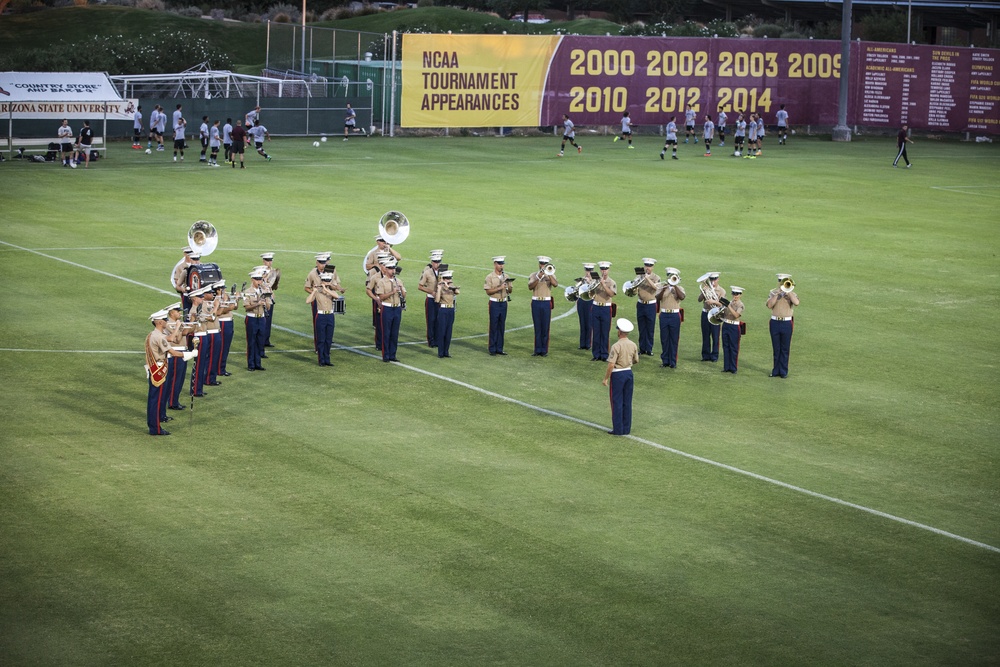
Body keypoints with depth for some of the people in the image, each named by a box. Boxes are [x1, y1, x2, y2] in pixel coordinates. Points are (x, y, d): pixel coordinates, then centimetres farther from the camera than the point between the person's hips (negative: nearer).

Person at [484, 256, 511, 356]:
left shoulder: (505, 276, 8)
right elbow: (488, 291, -11)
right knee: (493, 327, -2)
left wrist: (508, 287, -11)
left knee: (501, 327, 7)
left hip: (503, 303, 4)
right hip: (494, 303, -4)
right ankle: (492, 349, 3)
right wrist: (499, 288, -21)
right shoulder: (490, 277, -6)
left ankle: (499, 348, 12)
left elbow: (510, 290, 11)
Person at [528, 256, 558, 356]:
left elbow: (555, 284, -13)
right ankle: (537, 350, 8)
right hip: (536, 303, 1)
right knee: (537, 328, 4)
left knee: (545, 328, 0)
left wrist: (548, 274, -21)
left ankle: (544, 350, 5)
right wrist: (538, 277, -21)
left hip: (546, 303, -1)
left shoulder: (550, 275, 6)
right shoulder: (534, 275, 8)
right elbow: (530, 287, -9)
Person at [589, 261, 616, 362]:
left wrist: (603, 284, -24)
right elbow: (591, 294, 10)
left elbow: (611, 294, -17)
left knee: (605, 333, 0)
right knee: (596, 332, 5)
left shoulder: (612, 282, -1)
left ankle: (604, 355, 7)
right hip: (596, 307, 3)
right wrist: (593, 287, -9)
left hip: (606, 309, -3)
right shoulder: (596, 281, 7)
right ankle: (596, 354, 12)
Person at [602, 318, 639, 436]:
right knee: (627, 402, 11)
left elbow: (611, 365, -20)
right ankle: (626, 428, 14)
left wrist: (606, 378, -11)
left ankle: (618, 429, 2)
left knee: (617, 402, 1)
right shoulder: (633, 345, 1)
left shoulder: (616, 346, -18)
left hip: (617, 374, -6)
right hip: (629, 373, 6)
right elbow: (636, 361, 14)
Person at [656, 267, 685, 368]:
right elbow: (658, 297, -8)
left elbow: (682, 297, -16)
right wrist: (663, 290, -24)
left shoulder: (679, 288, 5)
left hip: (675, 315, -2)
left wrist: (675, 285, -16)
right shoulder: (662, 286, 8)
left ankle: (673, 362, 7)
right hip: (664, 315, 2)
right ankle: (665, 361, 14)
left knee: (674, 340, 1)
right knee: (664, 339, 6)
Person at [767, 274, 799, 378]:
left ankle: (784, 371, 10)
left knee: (785, 349, 3)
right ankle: (776, 370, 16)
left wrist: (788, 290, -16)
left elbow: (796, 302, -18)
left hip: (786, 323, -1)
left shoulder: (791, 294, 3)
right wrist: (778, 294, -15)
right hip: (775, 322, 1)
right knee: (776, 349, 8)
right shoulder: (773, 293, 5)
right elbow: (769, 305, -10)